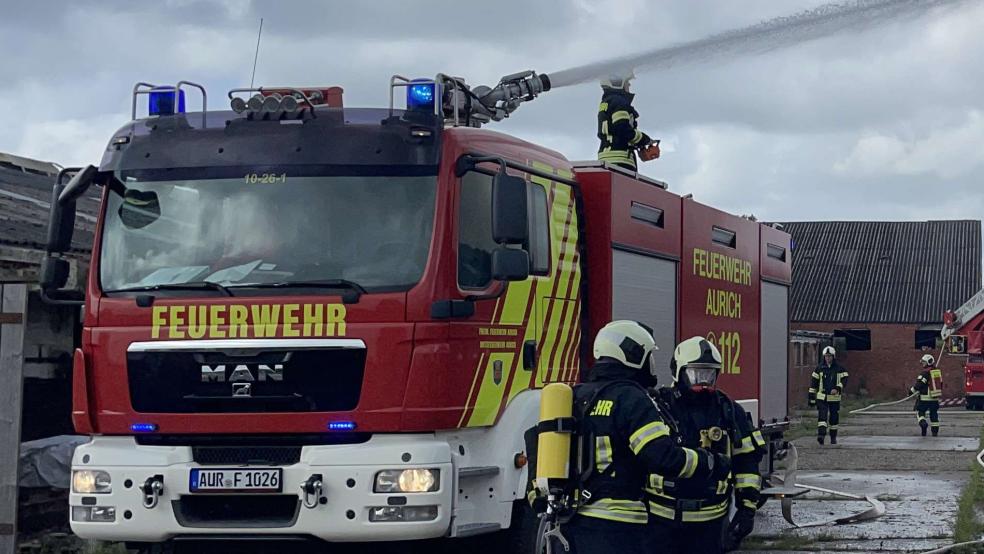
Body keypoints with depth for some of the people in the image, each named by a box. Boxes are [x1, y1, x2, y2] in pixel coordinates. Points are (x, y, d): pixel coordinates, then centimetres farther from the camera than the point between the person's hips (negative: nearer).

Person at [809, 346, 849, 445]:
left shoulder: (840, 368, 2)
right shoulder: (819, 368, 6)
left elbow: (844, 380, -5)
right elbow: (813, 383, 8)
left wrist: (837, 388, -22)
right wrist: (812, 397, 5)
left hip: (835, 397, 0)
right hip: (822, 397, 0)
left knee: (834, 417, 8)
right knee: (822, 415, -15)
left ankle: (833, 437, 21)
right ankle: (821, 435, -25)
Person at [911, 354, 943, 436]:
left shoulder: (925, 373, -14)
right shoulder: (938, 371, 9)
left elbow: (919, 384, -17)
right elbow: (941, 384, 18)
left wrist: (912, 390, -3)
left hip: (925, 398, -6)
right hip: (935, 398, 6)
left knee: (920, 411, 6)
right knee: (934, 414, 13)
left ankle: (923, 422, -18)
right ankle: (935, 431, 13)